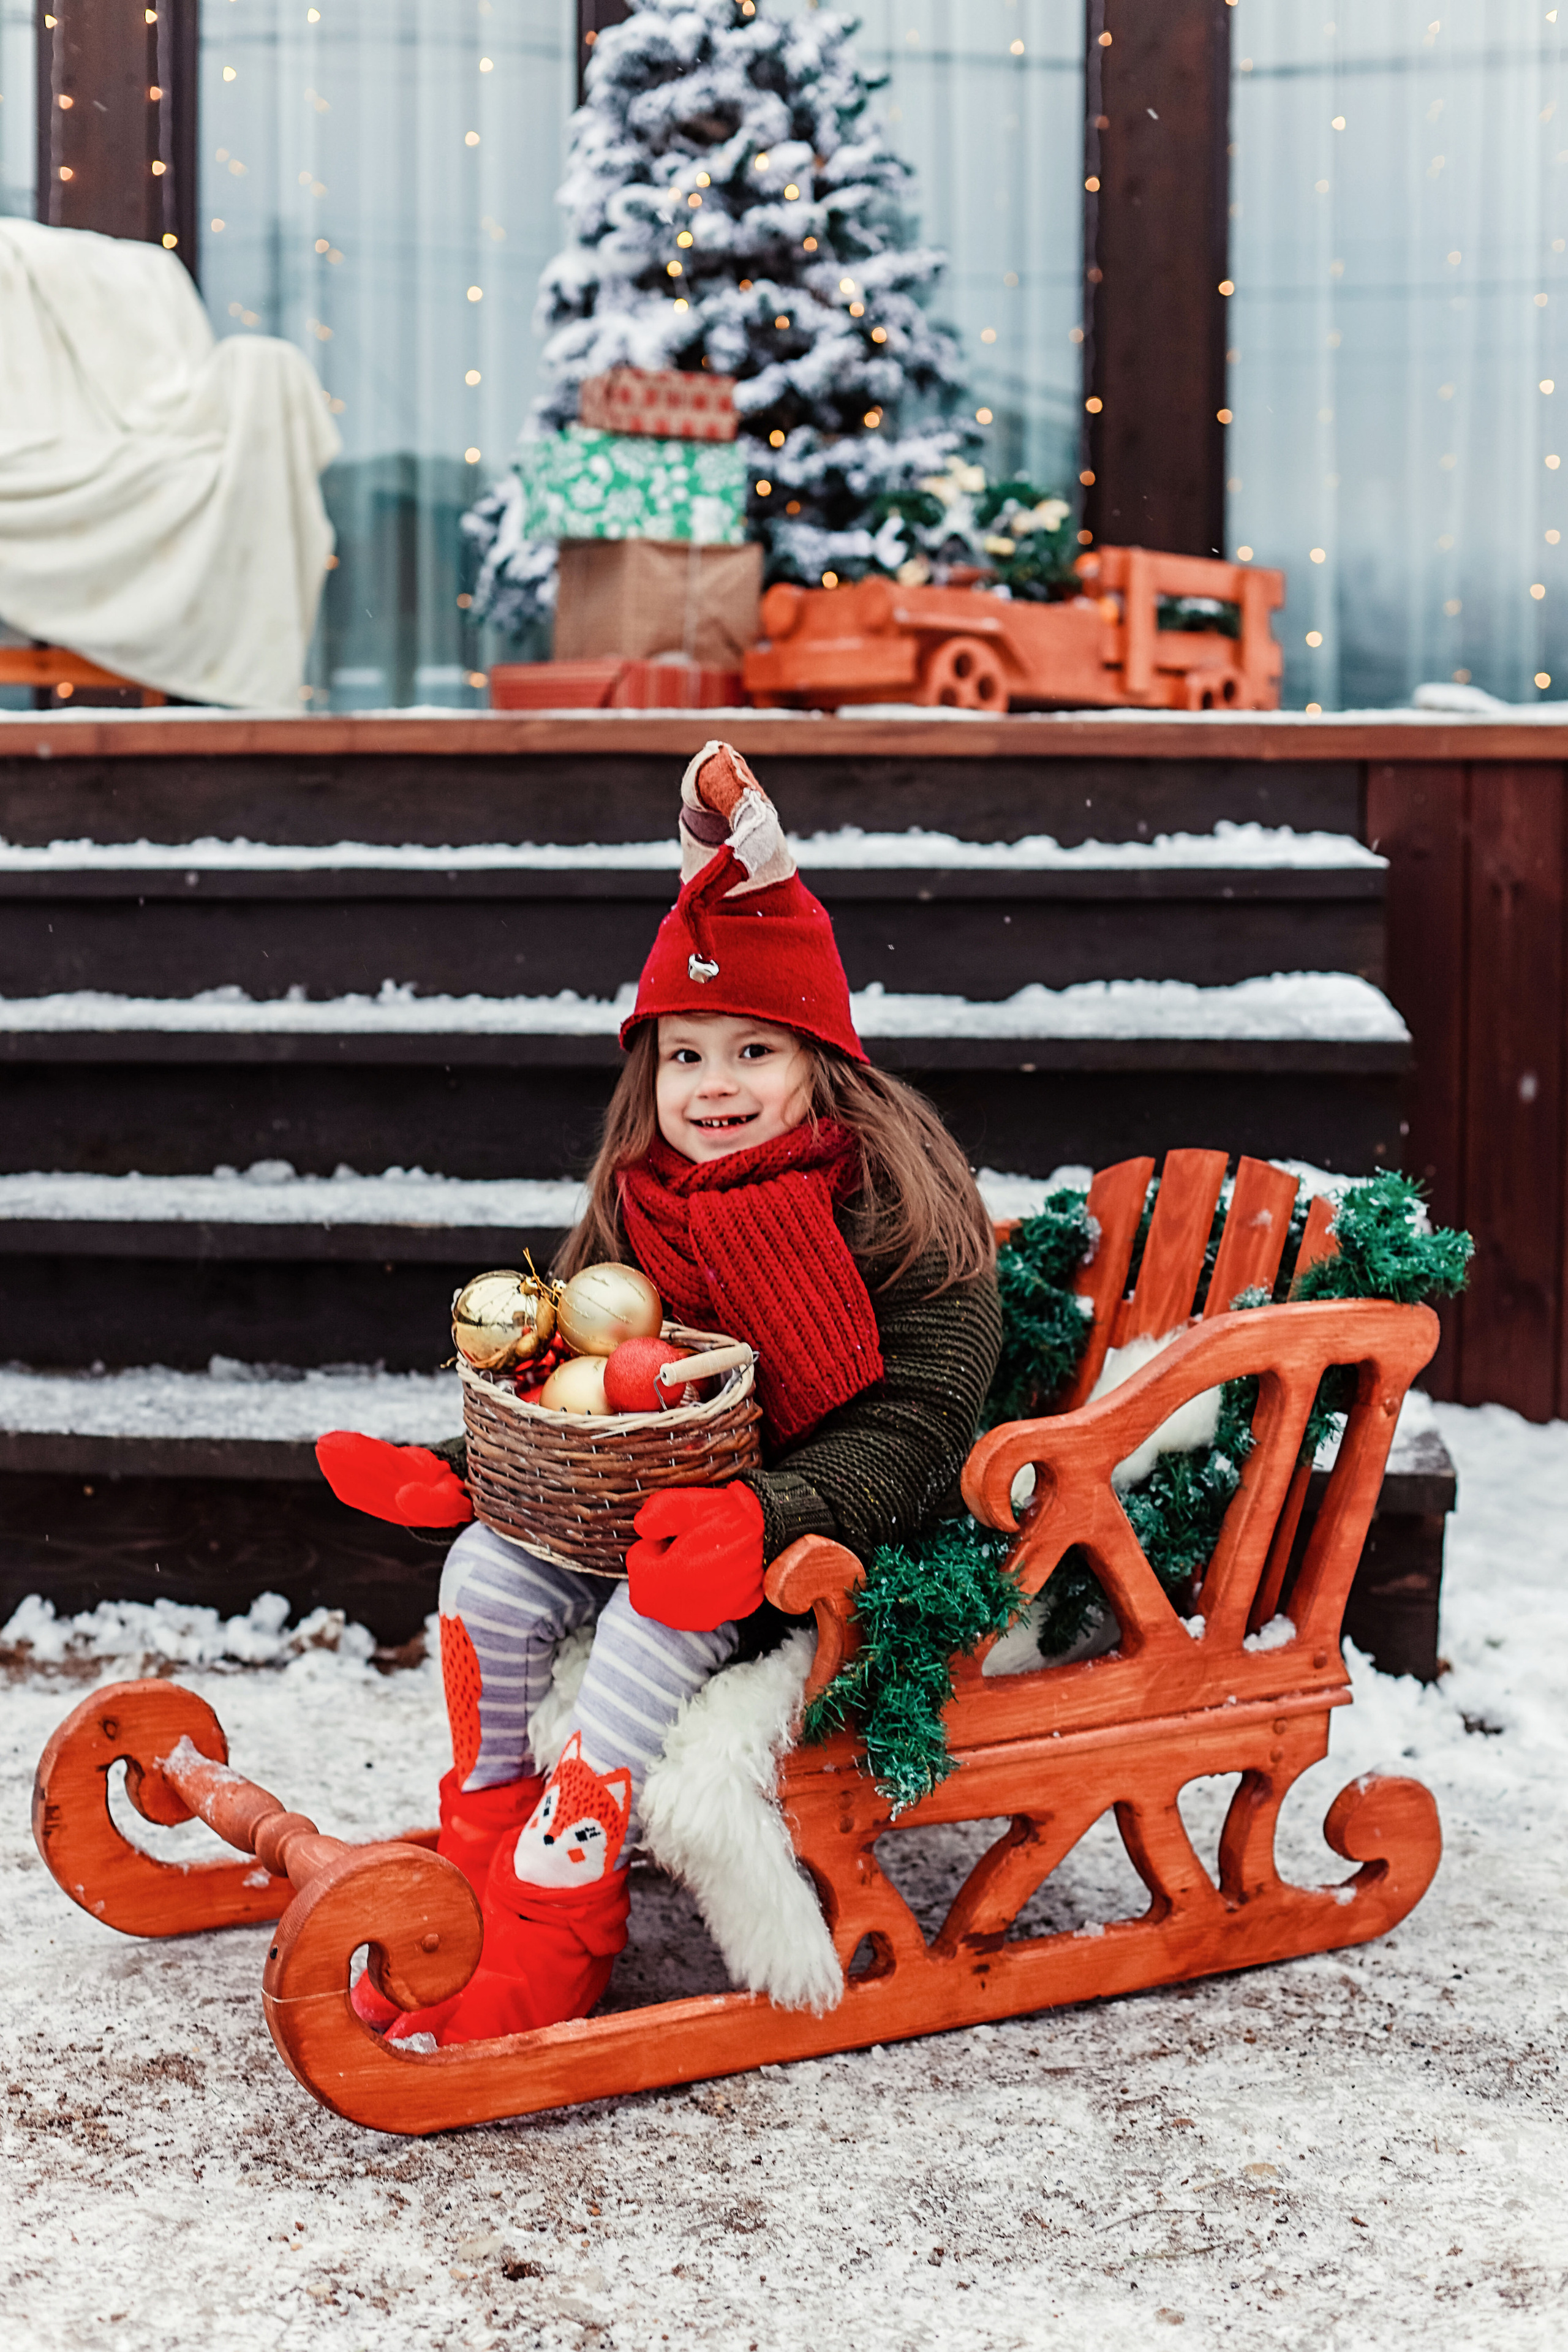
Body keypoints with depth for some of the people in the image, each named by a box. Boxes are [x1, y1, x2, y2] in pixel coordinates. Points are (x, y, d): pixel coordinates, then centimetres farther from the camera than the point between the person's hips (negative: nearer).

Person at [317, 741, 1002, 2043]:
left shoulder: (898, 1215, -13)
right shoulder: (644, 1209, 7)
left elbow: (902, 1439, -20)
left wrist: (763, 1520, -36)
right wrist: (460, 1472, -4)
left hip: (846, 1542, -6)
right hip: (656, 1508, 7)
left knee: (659, 1616, -31)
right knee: (491, 1567, -15)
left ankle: (558, 1920, -22)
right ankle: (481, 1860, -3)